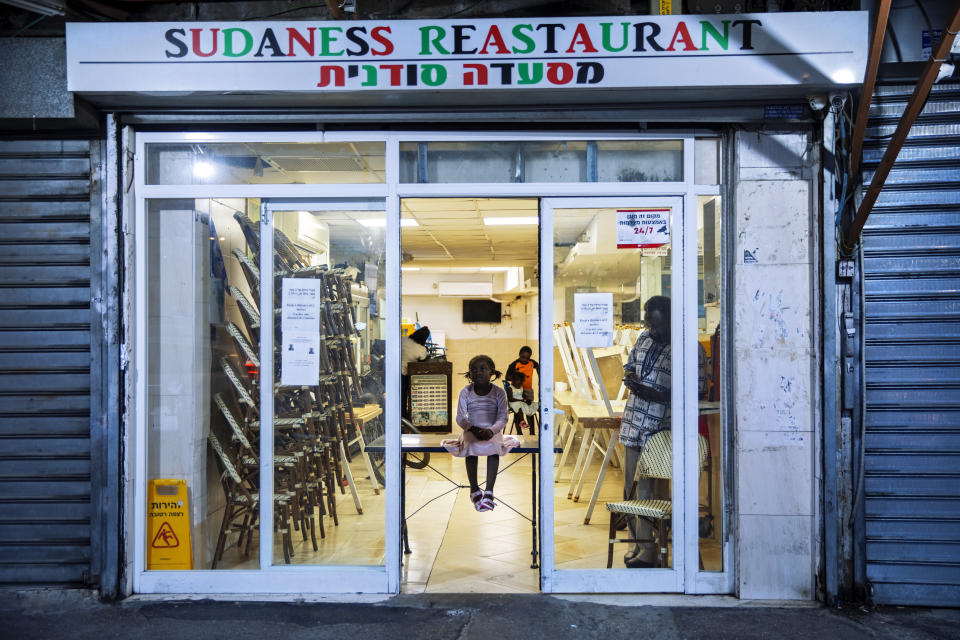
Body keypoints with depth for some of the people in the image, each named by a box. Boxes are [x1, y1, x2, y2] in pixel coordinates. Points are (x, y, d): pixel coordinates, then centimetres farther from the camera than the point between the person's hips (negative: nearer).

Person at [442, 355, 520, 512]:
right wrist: (473, 429, -21)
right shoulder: (466, 392, 0)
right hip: (471, 430, 1)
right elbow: (460, 417, -2)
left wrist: (491, 431, -27)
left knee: (494, 446, -31)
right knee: (471, 446, -31)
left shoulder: (499, 392, -3)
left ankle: (489, 491, -25)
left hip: (493, 431, 0)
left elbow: (502, 417, -8)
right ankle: (474, 489, -18)